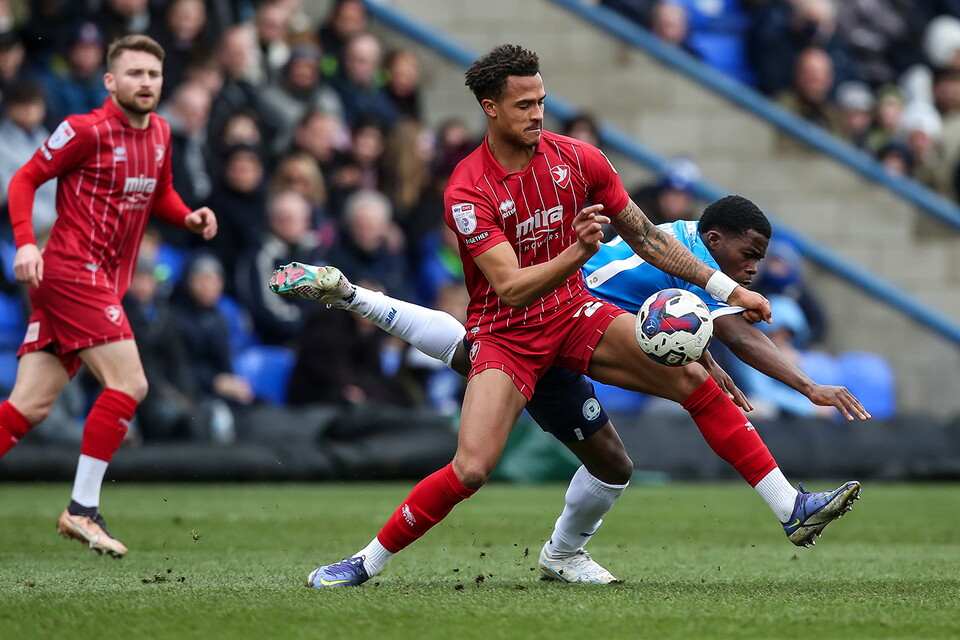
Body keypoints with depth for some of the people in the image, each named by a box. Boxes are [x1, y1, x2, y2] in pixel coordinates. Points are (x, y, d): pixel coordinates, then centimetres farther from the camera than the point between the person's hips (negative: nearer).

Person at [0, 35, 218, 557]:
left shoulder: (159, 133, 13)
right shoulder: (87, 130, -9)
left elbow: (160, 195, 27)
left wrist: (188, 217, 5)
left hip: (104, 280, 8)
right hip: (72, 271, -8)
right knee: (128, 383, -15)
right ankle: (82, 510, -11)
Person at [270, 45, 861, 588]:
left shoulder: (577, 159, -4)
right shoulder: (468, 191, -18)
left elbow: (644, 236, 6)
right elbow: (511, 288, -26)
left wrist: (727, 288, 3)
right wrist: (577, 252, -42)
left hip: (573, 312, 4)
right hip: (506, 334, -4)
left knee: (694, 379, -12)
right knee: (472, 468, -22)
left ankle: (792, 508, -8)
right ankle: (368, 560, -5)